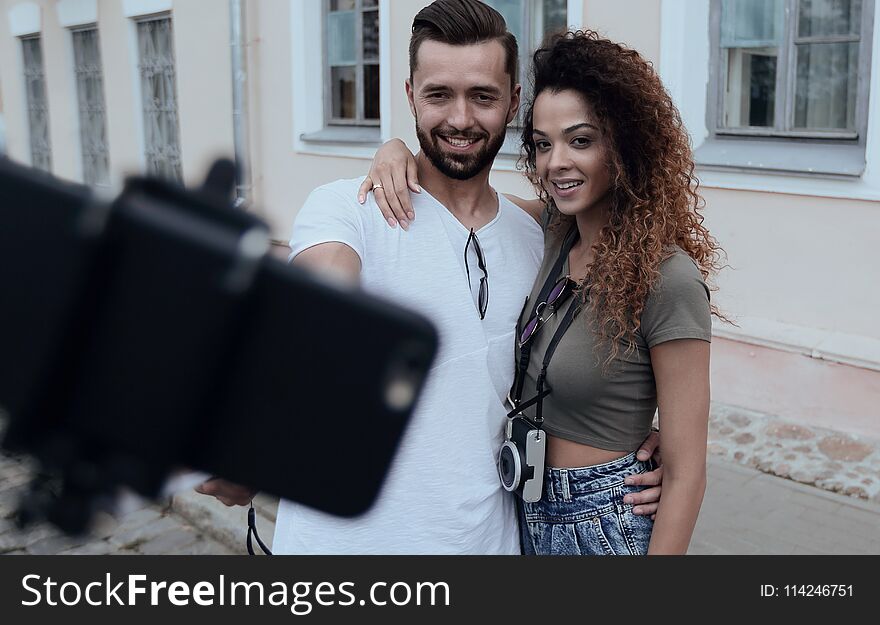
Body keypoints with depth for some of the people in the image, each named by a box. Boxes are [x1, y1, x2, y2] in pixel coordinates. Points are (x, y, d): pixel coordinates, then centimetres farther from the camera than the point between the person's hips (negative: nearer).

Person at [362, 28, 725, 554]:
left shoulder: (668, 282, -22)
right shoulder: (558, 232, -3)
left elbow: (685, 476, -19)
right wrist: (399, 150, -8)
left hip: (602, 525, -7)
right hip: (526, 511, 7)